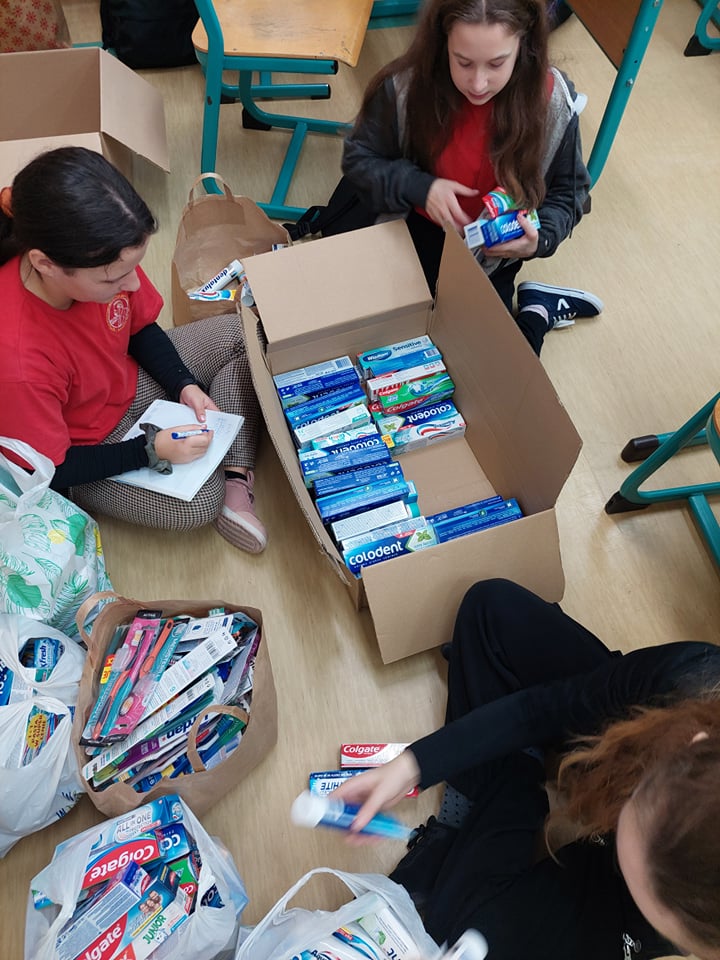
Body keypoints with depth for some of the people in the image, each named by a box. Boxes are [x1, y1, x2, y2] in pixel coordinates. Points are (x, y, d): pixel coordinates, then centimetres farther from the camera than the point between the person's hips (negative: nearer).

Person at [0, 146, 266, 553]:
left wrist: (184, 385, -15)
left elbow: (142, 328, -2)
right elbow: (48, 470, -24)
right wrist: (151, 450, -27)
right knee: (201, 502, -24)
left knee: (242, 334, -1)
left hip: (128, 379, 7)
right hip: (87, 445, -6)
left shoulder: (103, 261, -24)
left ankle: (237, 477, -6)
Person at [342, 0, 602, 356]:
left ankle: (536, 310, 27)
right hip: (417, 238, 2)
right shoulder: (406, 86, -22)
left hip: (493, 257, -1)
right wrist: (419, 187, -27)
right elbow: (357, 159, -9)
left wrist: (539, 239, -28)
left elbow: (567, 193, -6)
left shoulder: (551, 101, -20)